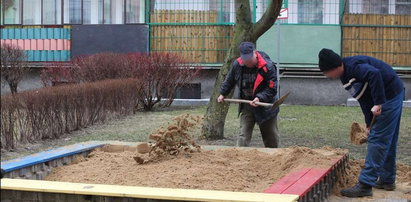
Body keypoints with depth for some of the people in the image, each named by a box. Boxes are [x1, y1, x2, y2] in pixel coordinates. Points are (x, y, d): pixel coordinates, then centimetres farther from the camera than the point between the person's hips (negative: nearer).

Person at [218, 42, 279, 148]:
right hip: (246, 106, 2)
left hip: (265, 106, -2)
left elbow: (272, 88, -17)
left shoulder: (267, 66, -20)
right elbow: (229, 80, 14)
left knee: (271, 139, 10)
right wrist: (223, 94, 22)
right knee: (243, 135, -7)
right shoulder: (237, 65, -7)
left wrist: (260, 97, -29)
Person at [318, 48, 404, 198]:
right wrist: (369, 123, 13)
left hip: (390, 95, -10)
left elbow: (374, 74, -38)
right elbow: (364, 99, 15)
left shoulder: (353, 66, -20)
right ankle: (387, 180, 29)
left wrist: (378, 103, -34)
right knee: (387, 141, 18)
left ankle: (365, 185, -9)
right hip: (394, 96, 10)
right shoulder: (346, 76, 10)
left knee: (377, 140, -10)